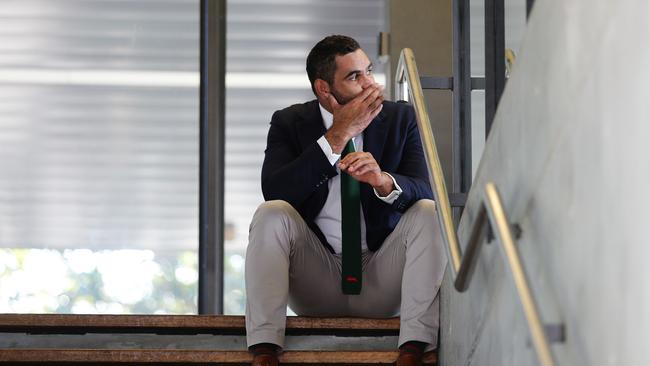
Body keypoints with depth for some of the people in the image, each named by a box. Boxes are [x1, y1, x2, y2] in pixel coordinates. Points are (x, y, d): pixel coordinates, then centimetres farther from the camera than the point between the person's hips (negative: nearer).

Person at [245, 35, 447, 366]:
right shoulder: (289, 123, 1)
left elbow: (423, 191, -10)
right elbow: (274, 191, -17)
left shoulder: (400, 118, 3)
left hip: (382, 280, 1)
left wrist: (384, 180, -33)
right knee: (271, 214, -23)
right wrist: (338, 135, -21)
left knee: (428, 213, -23)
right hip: (316, 277, 0)